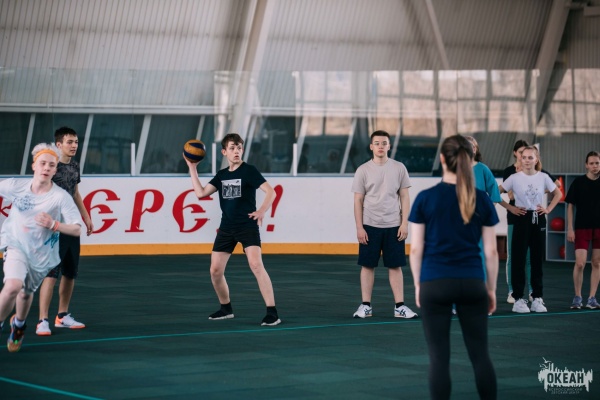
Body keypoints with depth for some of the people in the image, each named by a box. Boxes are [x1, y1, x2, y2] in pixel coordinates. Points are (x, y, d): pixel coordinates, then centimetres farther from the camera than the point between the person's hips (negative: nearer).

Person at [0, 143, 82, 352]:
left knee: (26, 293, 17)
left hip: (42, 254, 1)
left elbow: (77, 230, -17)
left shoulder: (61, 197, -16)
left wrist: (53, 224, -33)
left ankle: (18, 324, 51)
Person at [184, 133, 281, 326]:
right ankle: (226, 308, 26)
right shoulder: (221, 175, 11)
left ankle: (272, 312, -20)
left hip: (247, 226, -6)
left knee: (256, 265, -22)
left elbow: (271, 192, -14)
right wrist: (192, 167, 7)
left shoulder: (249, 171, -6)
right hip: (227, 228, 6)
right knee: (215, 270, 5)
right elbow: (201, 193, 9)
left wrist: (261, 211, -30)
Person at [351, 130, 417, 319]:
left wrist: (404, 223, -2)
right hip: (369, 226, -1)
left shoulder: (399, 168, 3)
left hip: (393, 226, 1)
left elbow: (404, 197, 5)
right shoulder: (363, 170, 1)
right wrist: (359, 228, -4)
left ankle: (399, 306, 7)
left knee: (395, 266, 3)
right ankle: (366, 306, 10)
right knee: (367, 265, 3)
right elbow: (358, 200, 1)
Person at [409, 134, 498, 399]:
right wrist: (491, 288, 13)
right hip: (472, 283, 2)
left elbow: (416, 248, -2)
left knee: (439, 357, 2)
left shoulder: (425, 198, -5)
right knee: (480, 354, 9)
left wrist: (418, 285, 10)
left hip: (435, 284, -2)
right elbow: (491, 251, 3)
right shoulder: (482, 200, 0)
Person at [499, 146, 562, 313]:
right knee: (518, 260, -2)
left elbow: (558, 194, 14)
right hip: (522, 220, -2)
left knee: (537, 260, 5)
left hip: (538, 220, 2)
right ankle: (518, 299, 1)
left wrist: (549, 209, 3)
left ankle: (537, 299, 11)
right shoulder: (514, 178, -5)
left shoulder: (543, 177, 2)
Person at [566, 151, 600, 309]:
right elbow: (570, 206, 1)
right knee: (580, 263, -9)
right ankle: (577, 297, 6)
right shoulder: (578, 182, -2)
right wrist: (570, 228, -5)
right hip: (582, 227, -2)